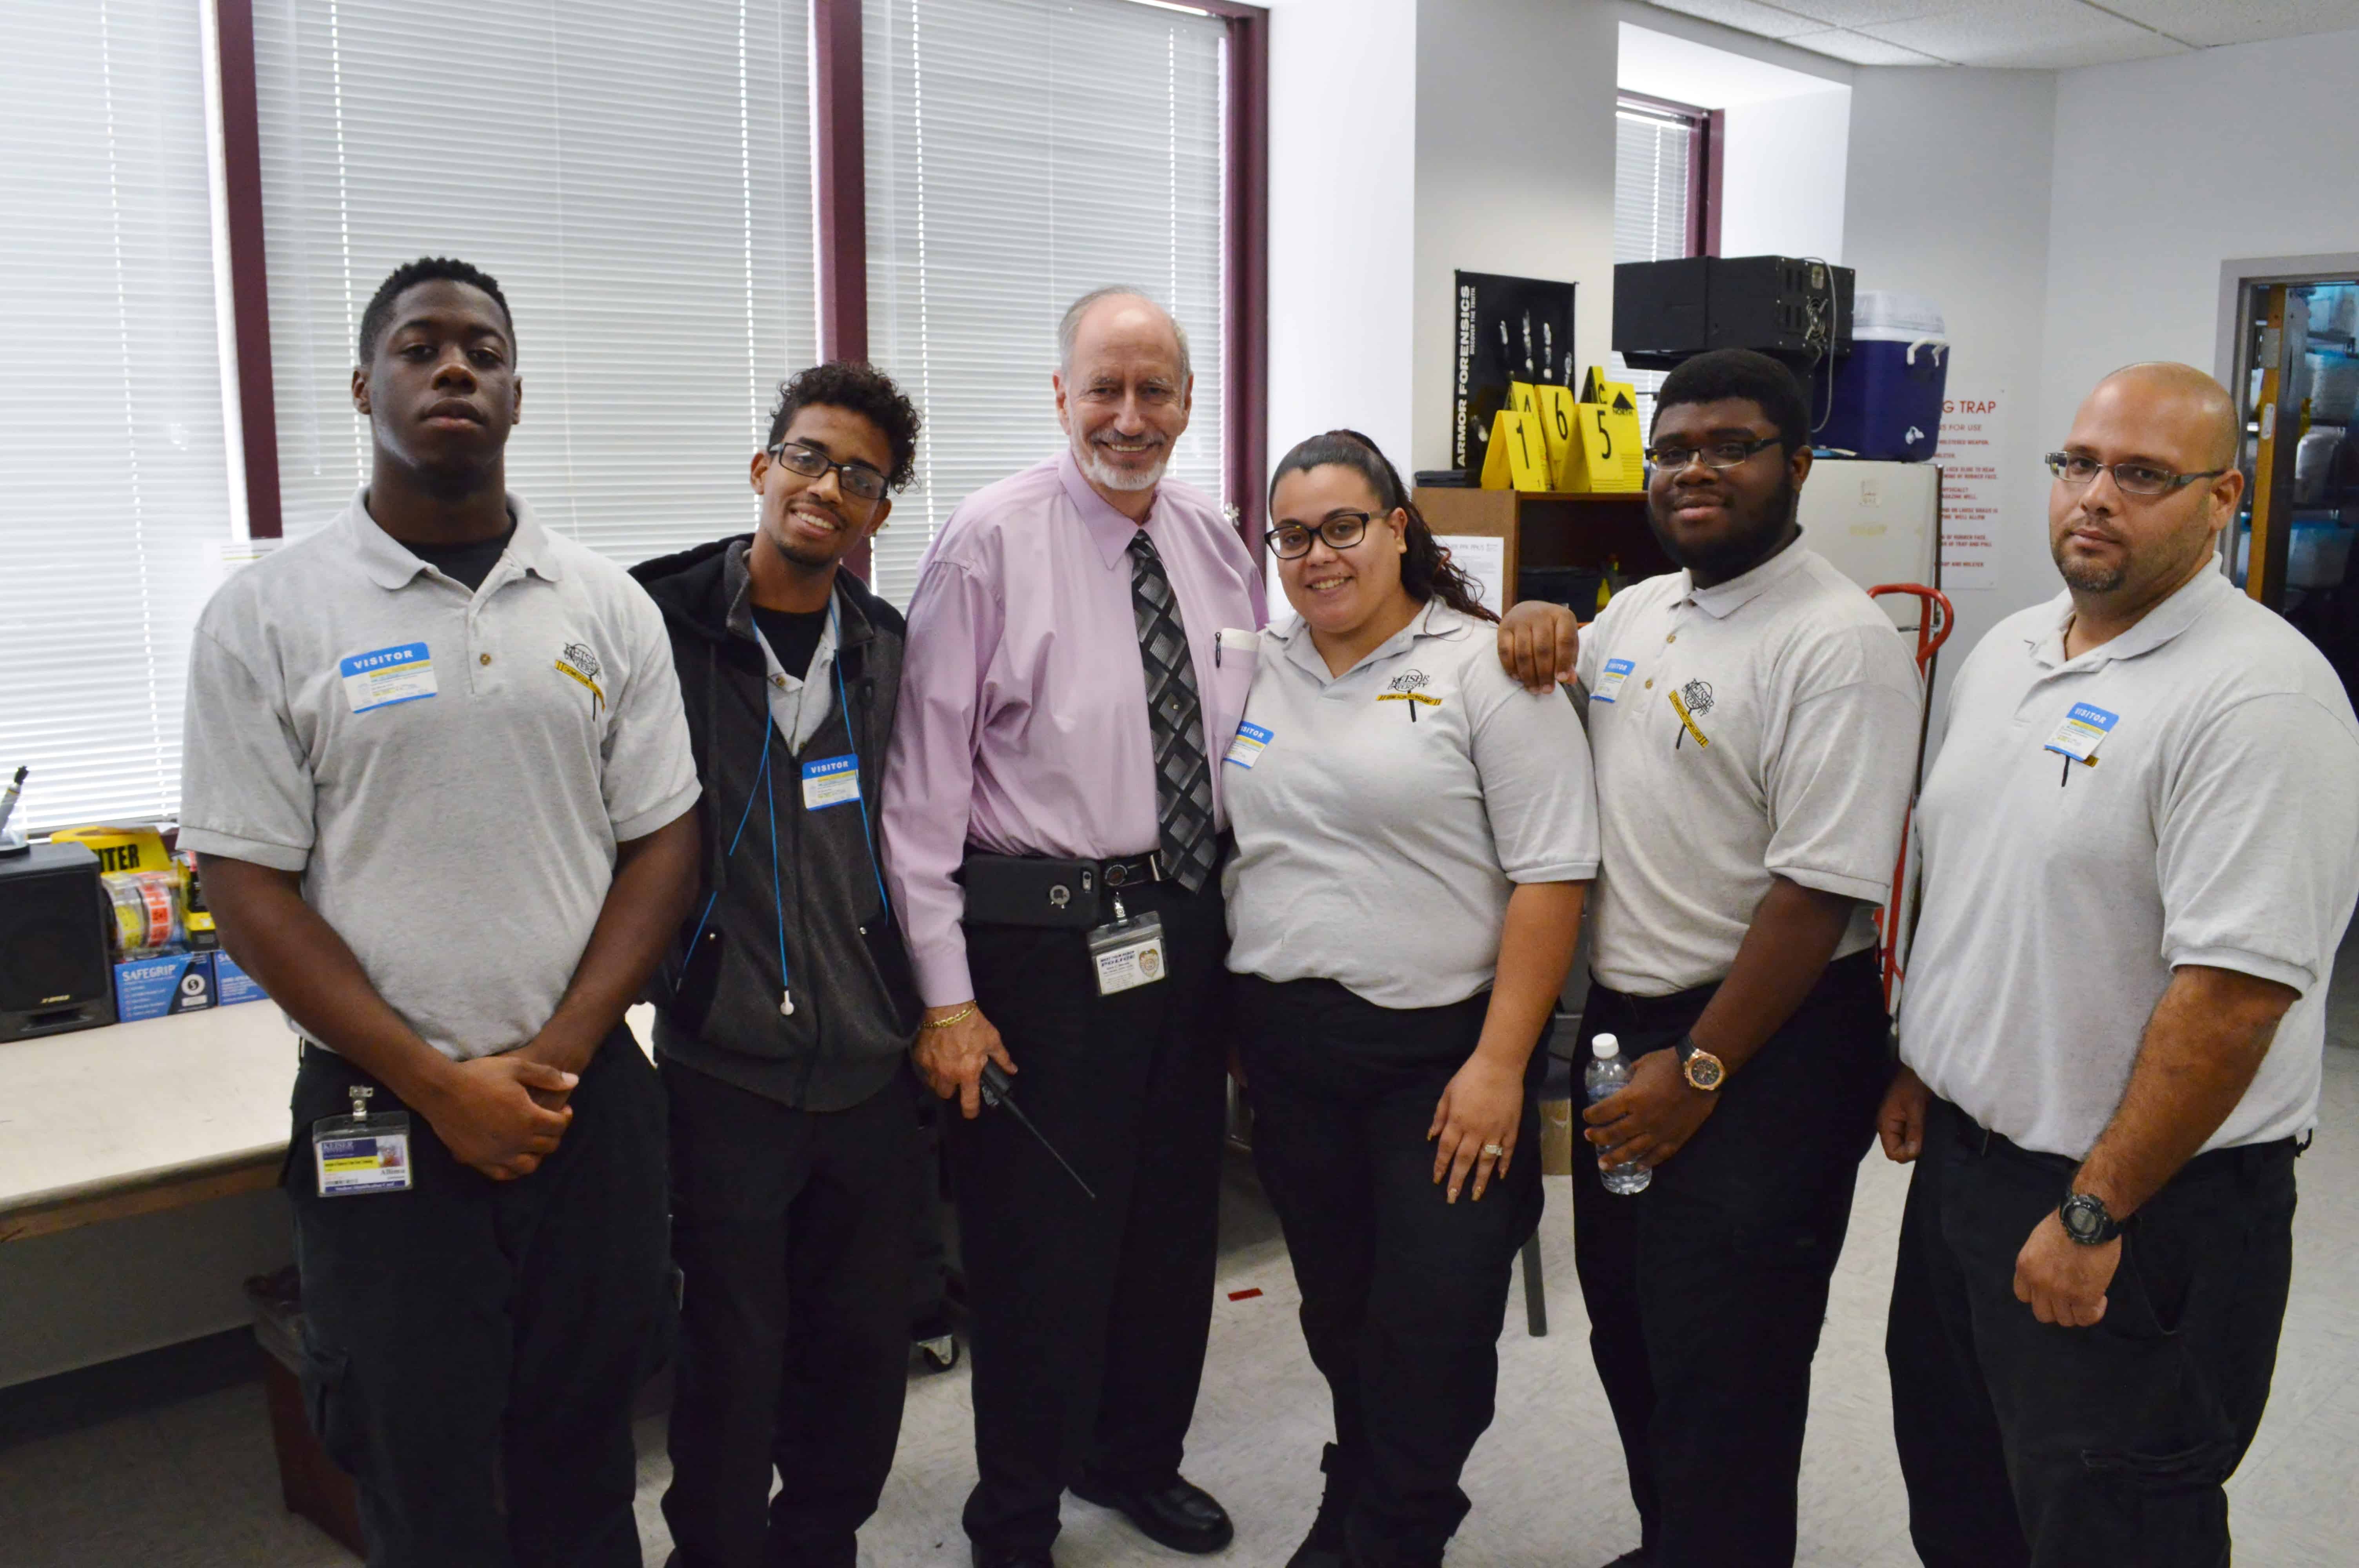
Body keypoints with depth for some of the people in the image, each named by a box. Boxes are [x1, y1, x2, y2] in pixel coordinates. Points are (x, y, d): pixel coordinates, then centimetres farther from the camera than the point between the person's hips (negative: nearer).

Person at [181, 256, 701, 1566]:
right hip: (383, 1120, -2)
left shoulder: (607, 607, 3)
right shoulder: (267, 616, -3)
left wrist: (554, 1058, -8)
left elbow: (663, 845, 4)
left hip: (589, 1102, 2)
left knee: (585, 1461, 14)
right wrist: (442, 1086, -11)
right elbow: (250, 892, -5)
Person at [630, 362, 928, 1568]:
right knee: (734, 1358, 7)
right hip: (727, 1068, -4)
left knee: (866, 1345, 15)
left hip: (872, 1070, 4)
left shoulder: (893, 655, 8)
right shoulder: (664, 627, -6)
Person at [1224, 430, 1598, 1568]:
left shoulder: (1482, 670, -8)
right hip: (1286, 1046, 5)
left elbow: (1553, 874, -12)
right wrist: (1233, 1027, 8)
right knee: (1339, 1314, 17)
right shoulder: (1254, 673, 9)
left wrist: (1501, 1062, -16)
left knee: (1433, 1333, 1)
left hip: (1440, 1050, -4)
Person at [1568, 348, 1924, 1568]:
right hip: (1621, 1024, 8)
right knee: (1628, 1337, 21)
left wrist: (1700, 1070, -18)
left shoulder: (1841, 644, -16)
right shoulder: (1634, 613, 8)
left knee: (1725, 1378, 3)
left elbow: (1821, 891, -21)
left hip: (1766, 1049, -8)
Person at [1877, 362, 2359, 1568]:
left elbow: (2235, 990, -26)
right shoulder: (2006, 654, 6)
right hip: (1963, 1152, 8)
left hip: (2143, 1201, -7)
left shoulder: (2259, 698, -21)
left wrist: (2094, 1217, -22)